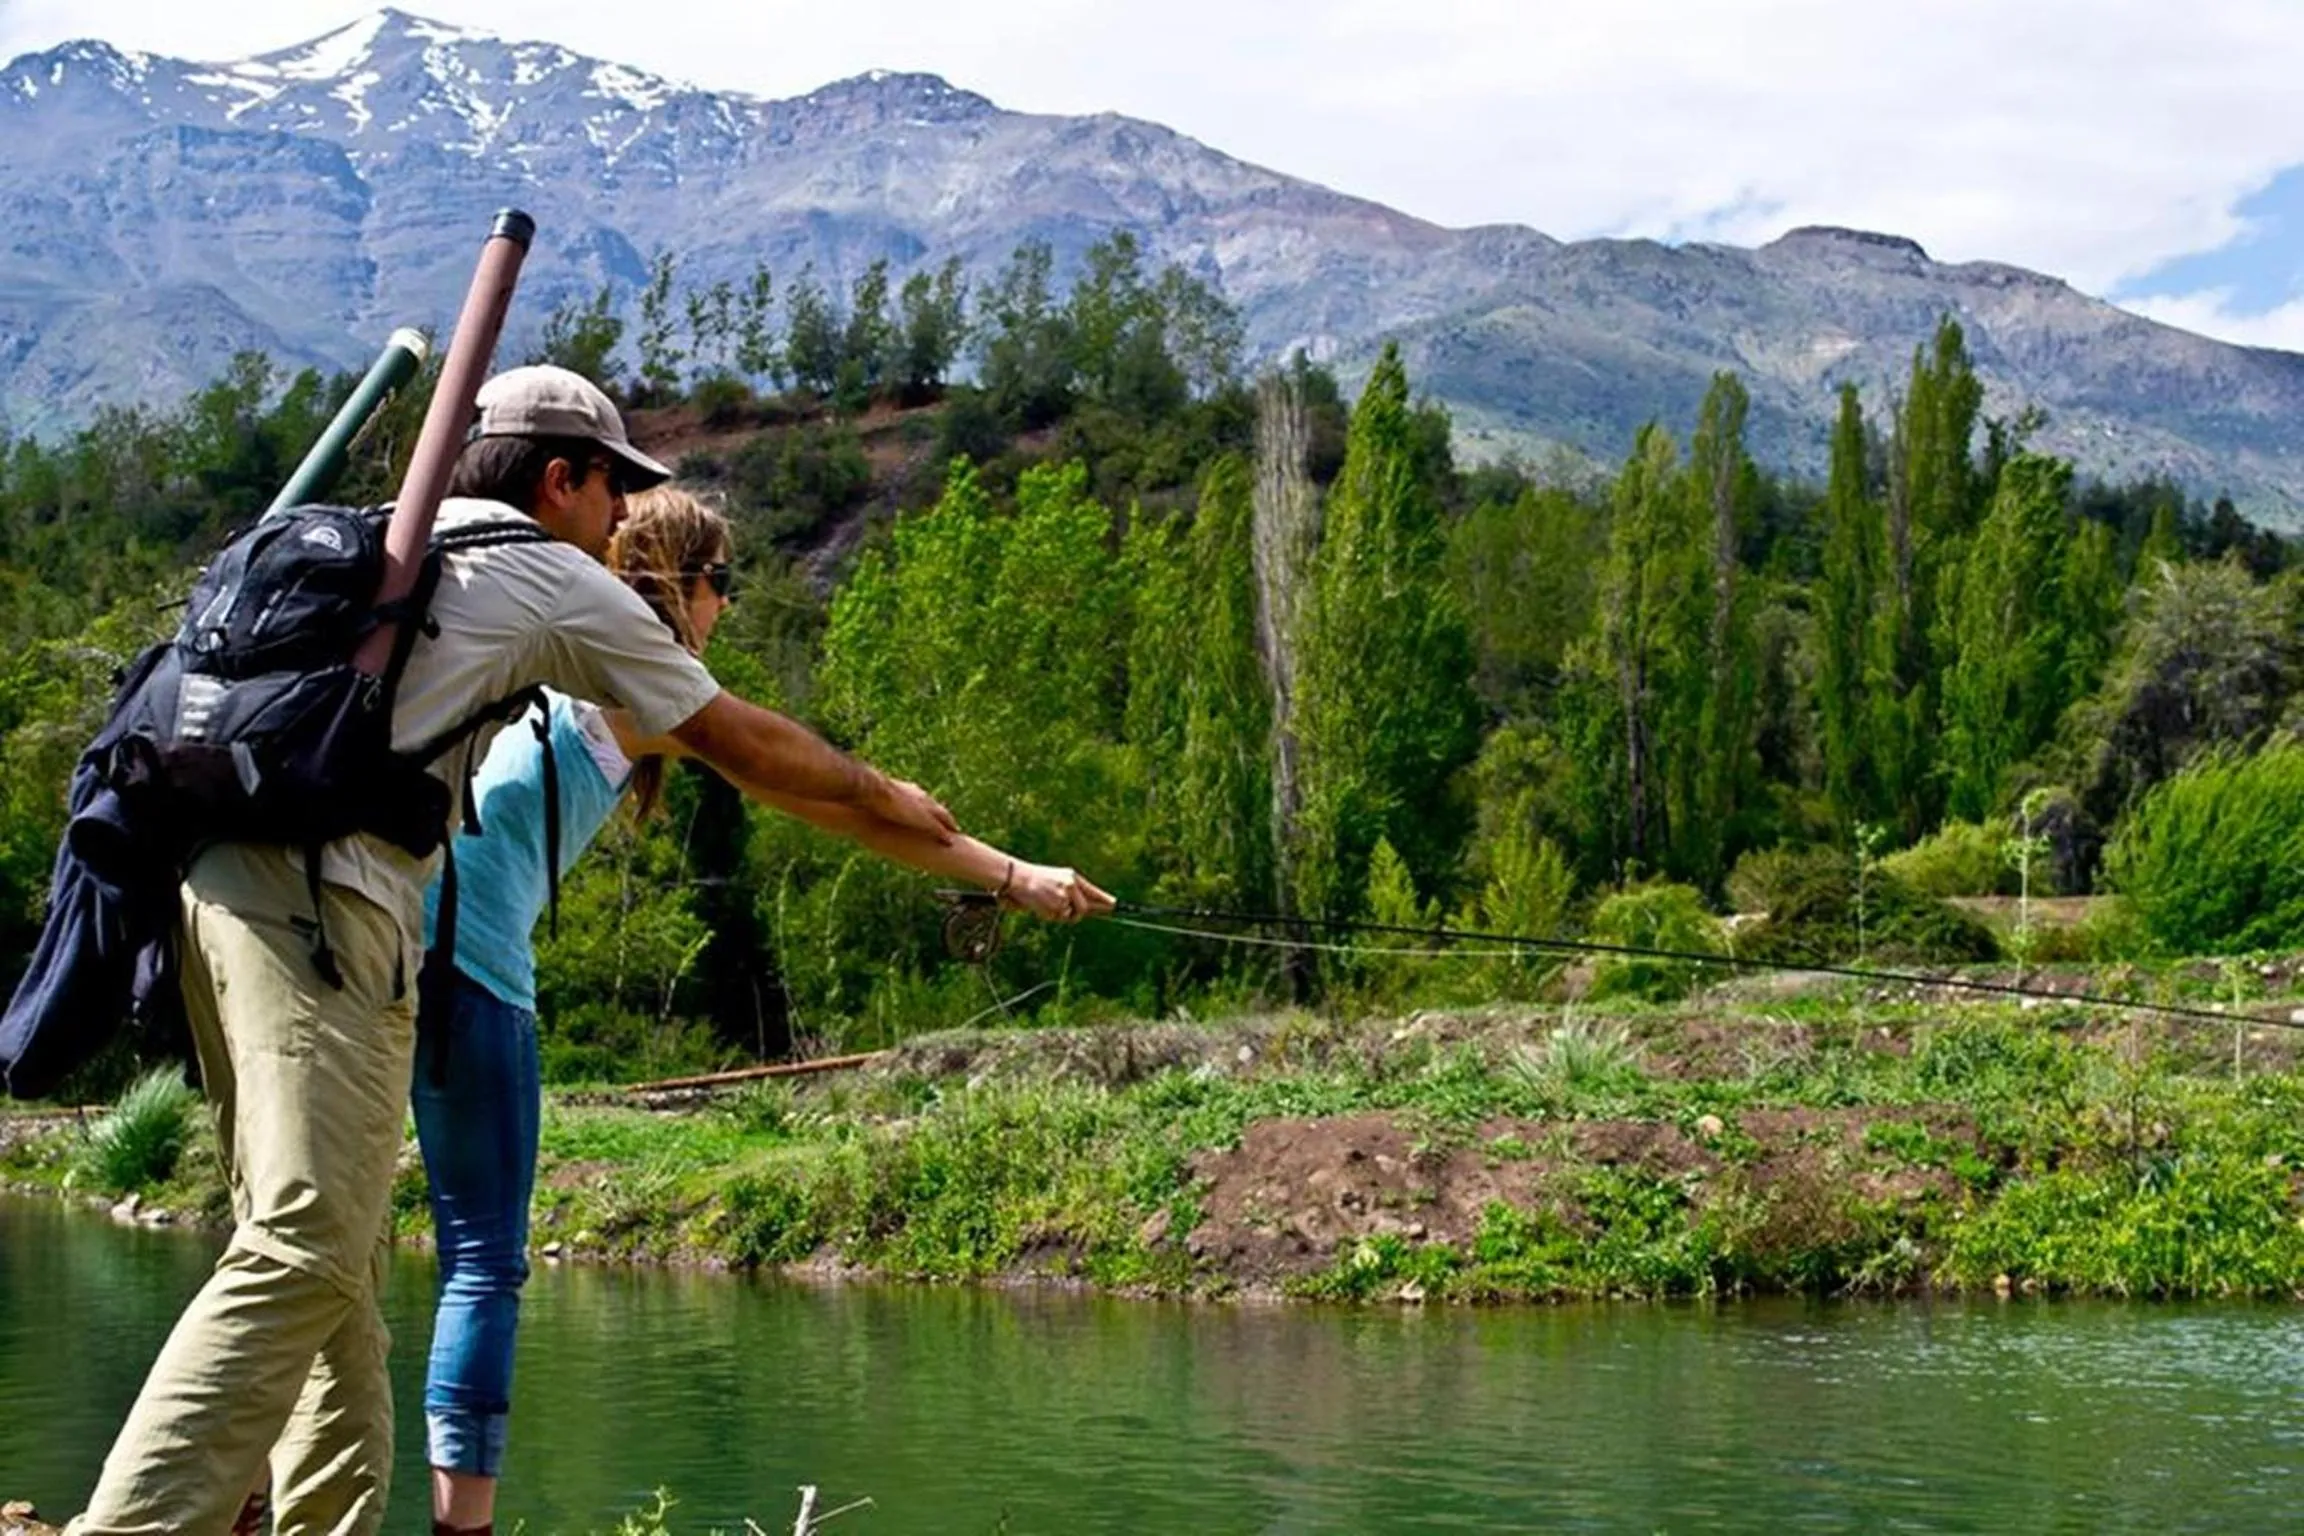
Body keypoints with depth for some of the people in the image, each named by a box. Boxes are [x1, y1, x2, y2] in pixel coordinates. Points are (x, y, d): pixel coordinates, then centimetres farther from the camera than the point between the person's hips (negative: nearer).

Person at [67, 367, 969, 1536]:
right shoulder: (558, 585, 8)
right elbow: (736, 741, 15)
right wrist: (882, 794, 30)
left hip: (217, 883, 8)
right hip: (324, 909, -8)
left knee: (331, 1254, 10)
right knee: (301, 1253, -16)